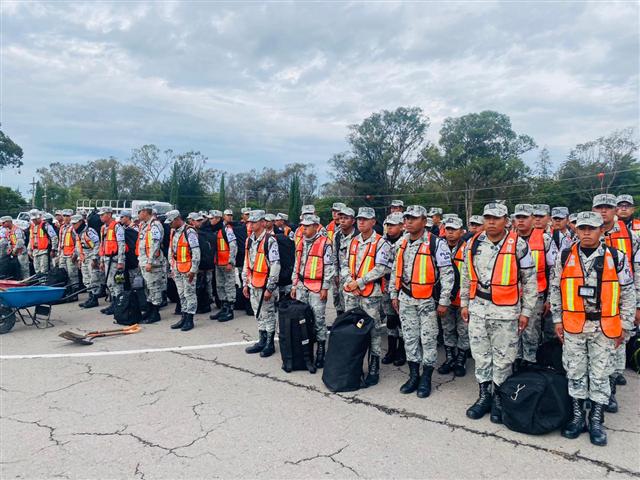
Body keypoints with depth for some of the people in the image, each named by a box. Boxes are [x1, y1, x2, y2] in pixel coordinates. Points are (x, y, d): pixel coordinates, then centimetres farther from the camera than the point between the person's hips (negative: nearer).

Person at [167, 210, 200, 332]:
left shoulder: (189, 232, -14)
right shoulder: (173, 232, 12)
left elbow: (196, 252, -17)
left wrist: (193, 270, -17)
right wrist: (172, 268, 16)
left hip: (188, 269, -8)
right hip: (177, 269, 8)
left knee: (189, 294, -1)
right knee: (181, 294, 13)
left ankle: (189, 320, 6)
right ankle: (184, 317, 22)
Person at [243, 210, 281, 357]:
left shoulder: (270, 241, -14)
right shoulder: (249, 241, 10)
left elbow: (275, 266, -16)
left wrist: (269, 288, -16)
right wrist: (245, 283, 14)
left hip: (265, 285, -7)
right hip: (253, 285, 7)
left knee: (268, 315, 4)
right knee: (258, 315, 16)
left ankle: (270, 344, 16)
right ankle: (262, 341, 28)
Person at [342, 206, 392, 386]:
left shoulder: (381, 243, -7)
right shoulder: (353, 241, 12)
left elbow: (380, 269, -15)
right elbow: (345, 264, 11)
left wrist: (359, 282, -16)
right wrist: (349, 280, -8)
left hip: (370, 294, -6)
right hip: (350, 293, 6)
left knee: (373, 330, 1)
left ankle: (374, 370, 10)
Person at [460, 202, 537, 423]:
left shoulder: (518, 245, -7)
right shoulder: (473, 244, 4)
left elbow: (530, 280, -2)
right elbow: (466, 276, 13)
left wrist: (526, 311, -3)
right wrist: (464, 304, 12)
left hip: (506, 310, -3)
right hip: (478, 307, 4)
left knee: (503, 357, 6)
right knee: (480, 353, 11)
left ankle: (499, 398, 23)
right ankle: (484, 395, 26)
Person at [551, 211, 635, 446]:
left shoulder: (617, 257, -2)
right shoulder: (565, 257, 1)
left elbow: (628, 293, 3)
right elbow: (555, 289, 6)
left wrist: (625, 326, 1)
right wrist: (558, 320, 3)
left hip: (604, 327, -1)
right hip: (572, 325, 1)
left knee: (600, 374, 8)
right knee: (575, 372, 9)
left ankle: (596, 420, 21)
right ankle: (577, 416, 23)